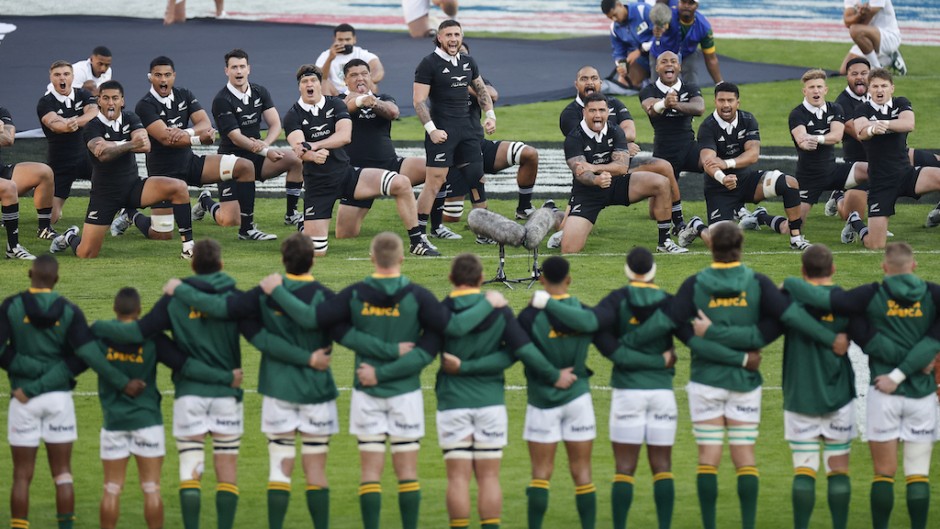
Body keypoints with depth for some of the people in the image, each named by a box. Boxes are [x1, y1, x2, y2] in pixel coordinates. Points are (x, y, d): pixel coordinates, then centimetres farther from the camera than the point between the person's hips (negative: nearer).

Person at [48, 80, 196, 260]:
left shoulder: (130, 119, 1)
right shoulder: (93, 127, -11)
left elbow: (145, 145, -18)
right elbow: (103, 155, -32)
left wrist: (112, 145, -28)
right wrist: (130, 145, -46)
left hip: (133, 186, 4)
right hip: (105, 192, -4)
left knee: (179, 188, -19)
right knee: (85, 254, -8)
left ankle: (188, 246, -14)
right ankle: (70, 238, 30)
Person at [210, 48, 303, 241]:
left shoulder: (260, 92, 4)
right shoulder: (222, 101, -15)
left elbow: (275, 125, -3)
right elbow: (236, 138, -21)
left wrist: (265, 143, -25)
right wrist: (266, 152, -31)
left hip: (256, 157, 5)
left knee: (296, 158, -18)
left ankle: (291, 214, -6)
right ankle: (206, 201, 14)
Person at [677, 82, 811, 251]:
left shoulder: (747, 120, -5)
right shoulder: (707, 127, -17)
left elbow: (753, 154, -19)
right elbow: (708, 161, -33)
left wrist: (726, 163, -36)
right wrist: (722, 178, -55)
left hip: (747, 180, 4)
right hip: (719, 190, -4)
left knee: (790, 183, -18)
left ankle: (796, 238, -5)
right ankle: (697, 226, 18)